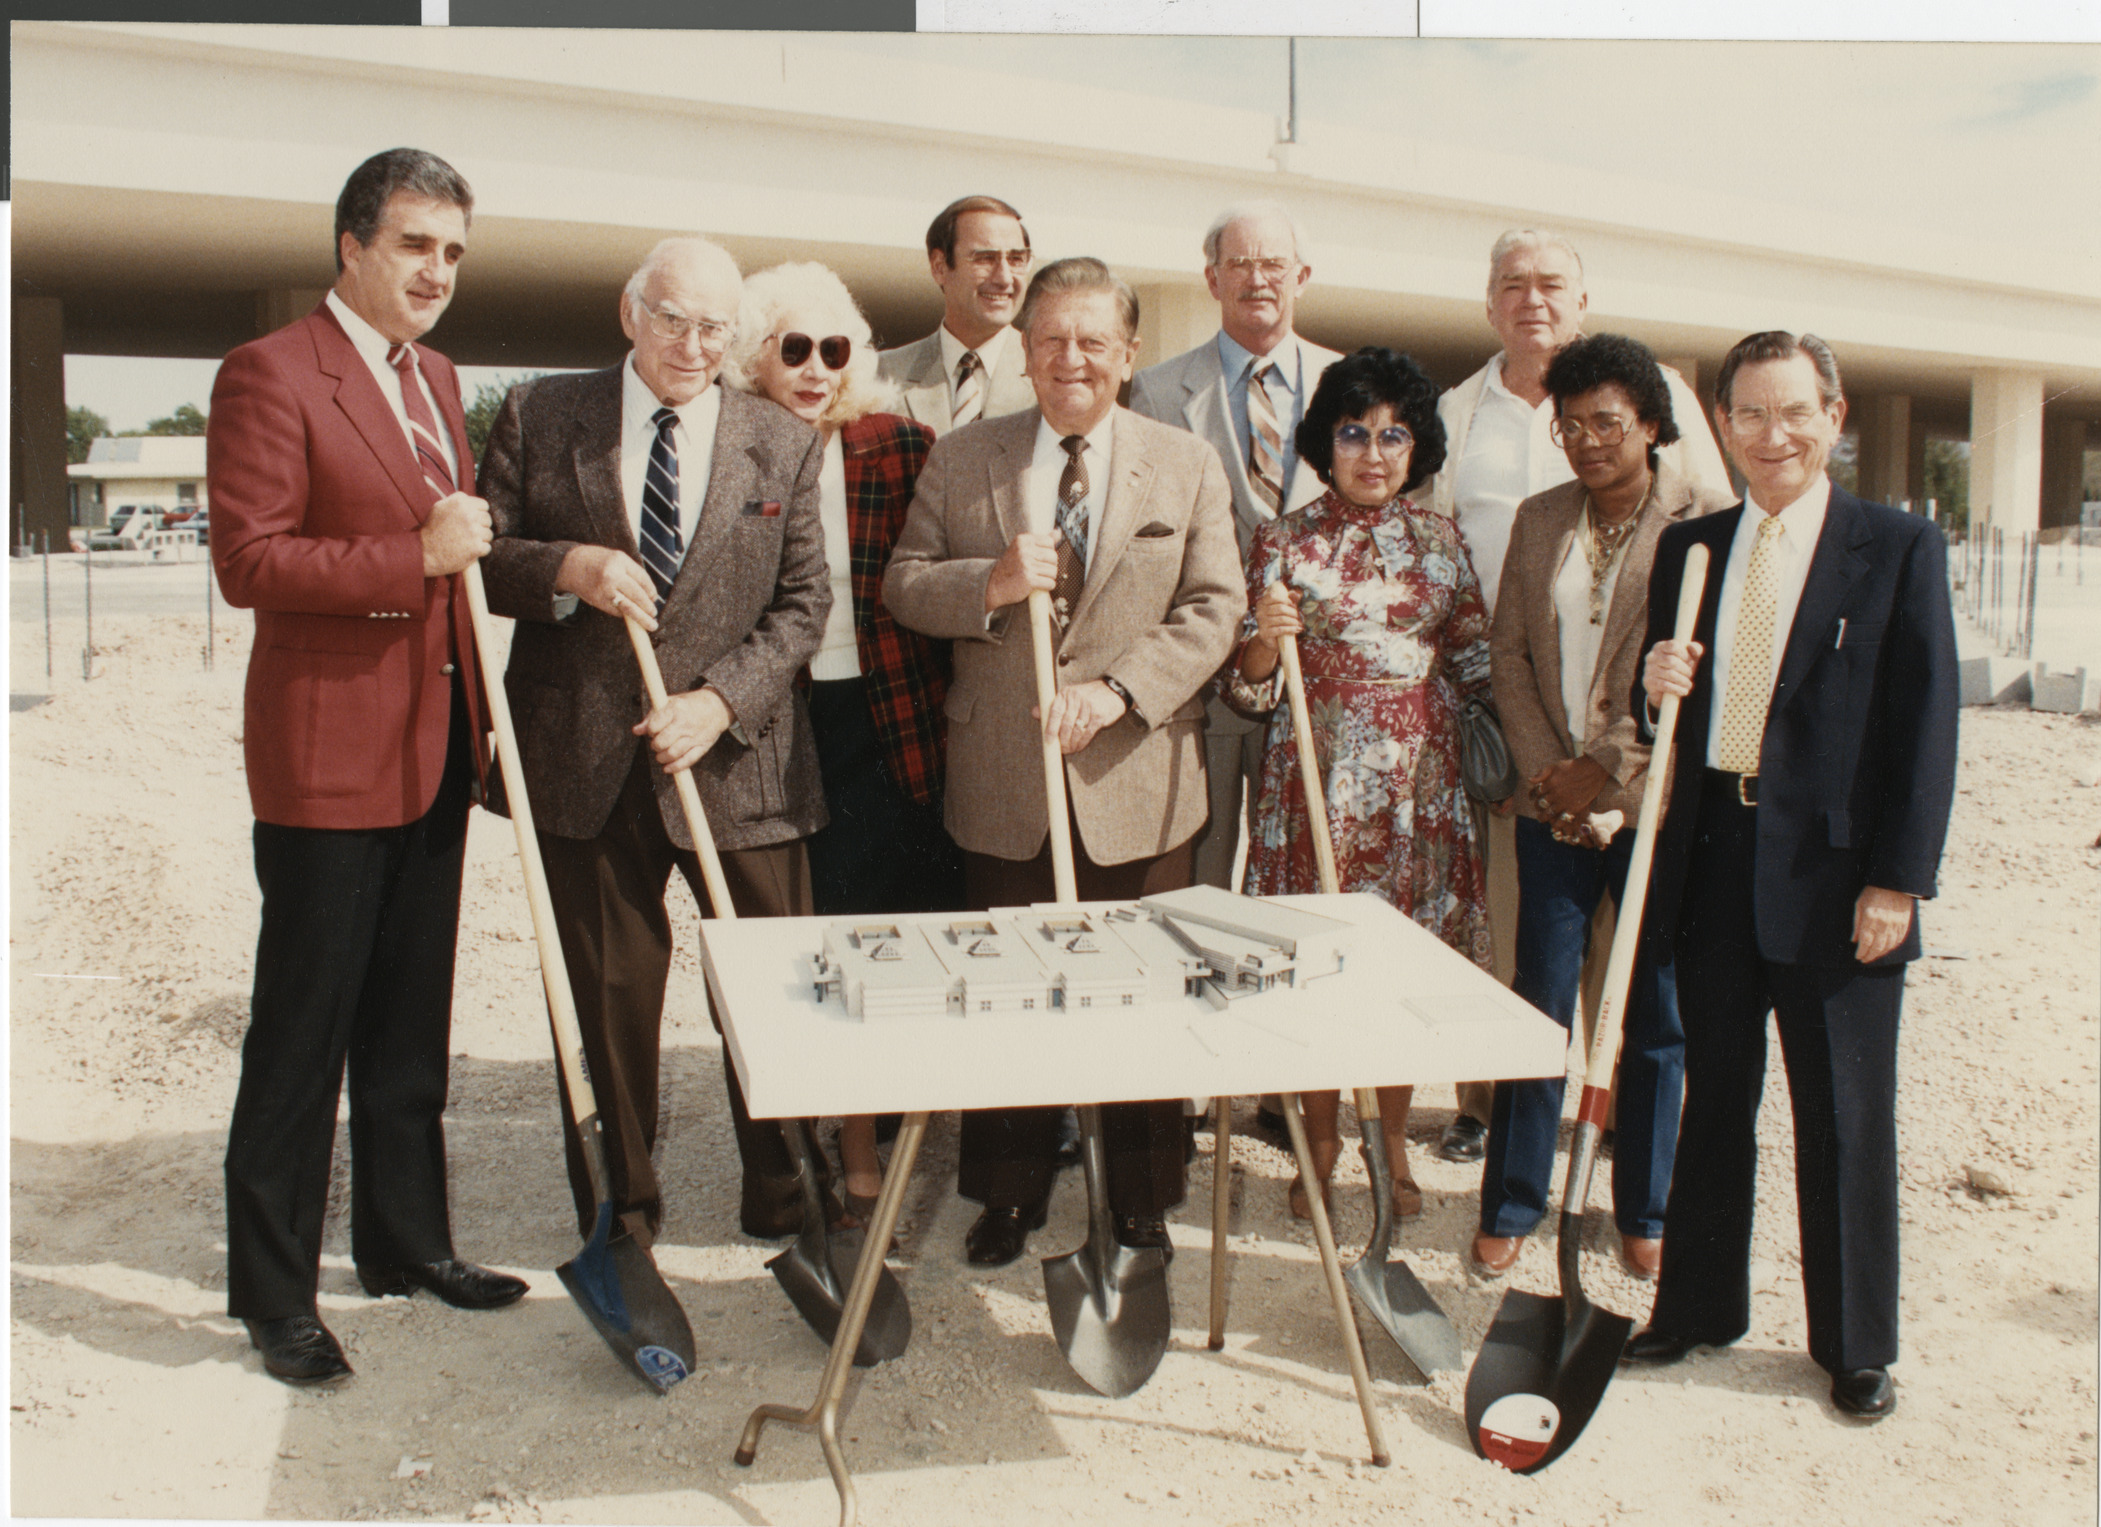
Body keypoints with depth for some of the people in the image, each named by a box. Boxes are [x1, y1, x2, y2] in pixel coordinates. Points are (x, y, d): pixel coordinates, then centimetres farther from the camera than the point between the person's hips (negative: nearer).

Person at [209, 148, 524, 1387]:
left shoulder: (436, 378, 16)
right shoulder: (271, 374, -9)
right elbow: (248, 561, -17)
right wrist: (417, 558, -24)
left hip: (435, 752, 8)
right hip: (327, 752, -8)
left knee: (412, 1023, 17)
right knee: (302, 1036, 2)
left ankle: (408, 1241, 31)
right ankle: (274, 1290, 16)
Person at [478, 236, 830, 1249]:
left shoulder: (785, 445, 6)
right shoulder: (538, 417, 5)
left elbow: (804, 603, 4)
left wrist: (718, 700, -10)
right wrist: (568, 568, -16)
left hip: (736, 757, 1)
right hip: (584, 759, 0)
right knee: (605, 995, 7)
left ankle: (784, 1203, 26)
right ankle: (619, 1218, 25)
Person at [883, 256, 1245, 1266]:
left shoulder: (1189, 467, 4)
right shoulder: (960, 460, 6)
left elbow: (1212, 609, -2)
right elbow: (903, 586, 4)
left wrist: (1118, 689, -16)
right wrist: (991, 584, -16)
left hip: (1136, 782, -1)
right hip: (1002, 785, 1)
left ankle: (1143, 1205, 27)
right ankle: (1008, 1197, 29)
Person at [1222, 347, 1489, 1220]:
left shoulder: (1440, 543, 7)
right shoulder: (1284, 542, 0)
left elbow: (1476, 667, 12)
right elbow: (1250, 691, -2)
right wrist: (1262, 638, -21)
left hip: (1419, 780, 2)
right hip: (1319, 777, -2)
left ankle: (1393, 1136, 24)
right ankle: (1321, 1139, 21)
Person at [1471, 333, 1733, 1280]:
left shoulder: (1705, 522, -5)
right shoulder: (1539, 519, 10)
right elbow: (1508, 651, 9)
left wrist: (1606, 773, -11)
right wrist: (1544, 768, -3)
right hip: (1551, 804, 3)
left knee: (1658, 1017, 8)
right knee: (1540, 1006, 6)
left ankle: (1644, 1211, 22)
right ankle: (1511, 1205, 17)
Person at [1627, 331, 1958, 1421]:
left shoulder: (1899, 547, -2)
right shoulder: (1689, 549, 10)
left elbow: (1925, 723, -6)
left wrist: (1897, 879, -11)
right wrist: (1655, 686, -10)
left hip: (1835, 868, -3)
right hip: (1714, 858, 4)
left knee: (1843, 1116, 7)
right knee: (1714, 1096, 15)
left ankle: (1855, 1345, 24)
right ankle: (1699, 1305, 30)